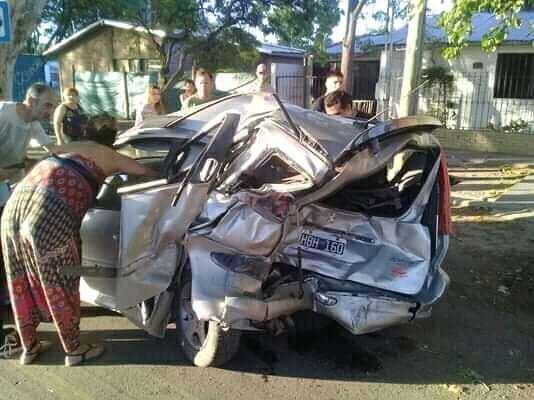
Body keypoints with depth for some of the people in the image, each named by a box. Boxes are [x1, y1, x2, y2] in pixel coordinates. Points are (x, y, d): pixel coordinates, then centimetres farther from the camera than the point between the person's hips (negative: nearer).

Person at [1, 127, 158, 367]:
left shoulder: (65, 148, 29)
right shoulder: (106, 155, 13)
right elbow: (147, 173, 22)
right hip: (50, 216, -7)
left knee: (23, 284, 20)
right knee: (60, 285, 9)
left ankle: (29, 347, 37)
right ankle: (74, 350, 27)